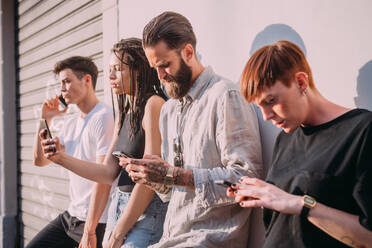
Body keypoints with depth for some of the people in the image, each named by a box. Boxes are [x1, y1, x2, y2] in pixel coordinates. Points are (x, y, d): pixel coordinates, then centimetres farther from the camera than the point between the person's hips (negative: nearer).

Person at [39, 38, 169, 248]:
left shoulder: (154, 105, -12)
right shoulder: (124, 114, 14)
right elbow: (108, 173, 8)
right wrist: (62, 158, -1)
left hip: (147, 211, -8)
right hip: (119, 205, 8)